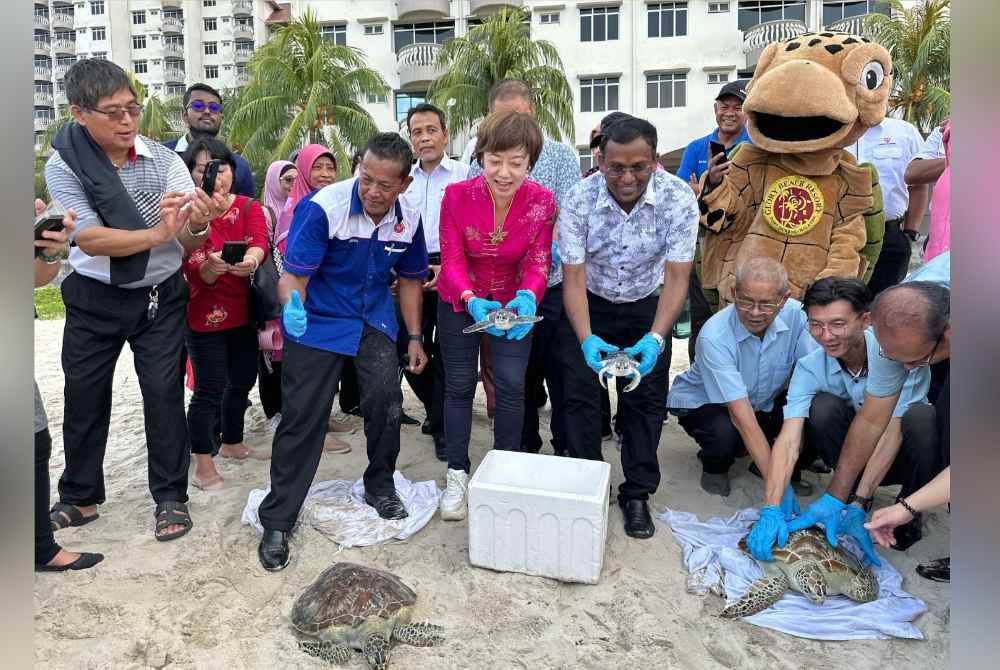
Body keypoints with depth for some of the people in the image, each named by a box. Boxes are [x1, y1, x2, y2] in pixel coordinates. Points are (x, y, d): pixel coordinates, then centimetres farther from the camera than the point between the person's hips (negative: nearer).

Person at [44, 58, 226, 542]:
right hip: (93, 300, 1)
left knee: (164, 393, 3)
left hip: (160, 297, 0)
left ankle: (171, 496, 18)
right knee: (84, 397, 12)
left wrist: (197, 225, -36)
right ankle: (79, 497, 31)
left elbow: (190, 243, -12)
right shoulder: (62, 166, -10)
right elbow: (89, 240, -20)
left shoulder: (164, 160, -9)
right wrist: (157, 234, -35)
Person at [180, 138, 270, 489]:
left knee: (243, 380, 17)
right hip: (204, 316, -5)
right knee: (210, 389, -5)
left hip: (243, 313, 5)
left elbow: (260, 243, -21)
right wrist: (211, 266, -41)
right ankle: (203, 466, 7)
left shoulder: (250, 208, 1)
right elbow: (197, 273, -18)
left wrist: (250, 259, -44)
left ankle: (232, 443, 38)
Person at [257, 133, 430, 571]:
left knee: (386, 399, -12)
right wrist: (293, 307, -42)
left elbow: (410, 279, 8)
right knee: (302, 417, -4)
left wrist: (414, 337, 7)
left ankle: (380, 487, 17)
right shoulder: (322, 207, -21)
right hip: (317, 321, -3)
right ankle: (277, 521, 12)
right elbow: (294, 275, -20)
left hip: (374, 321, 4)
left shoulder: (409, 219, -6)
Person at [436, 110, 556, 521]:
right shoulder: (456, 196, -22)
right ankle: (456, 475, 21)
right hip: (461, 300, 0)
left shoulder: (542, 202, -18)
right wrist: (472, 301, -39)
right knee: (459, 384, 6)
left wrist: (528, 297, -38)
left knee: (511, 384, -2)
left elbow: (538, 261, -15)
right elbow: (452, 259, -19)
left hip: (514, 299, 1)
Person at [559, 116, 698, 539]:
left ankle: (637, 495, 19)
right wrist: (586, 339, -37)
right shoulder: (579, 200, -22)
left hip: (646, 306, 1)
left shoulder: (679, 199, -22)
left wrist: (655, 338, -37)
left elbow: (676, 277, -23)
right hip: (589, 305, 0)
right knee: (580, 394, 0)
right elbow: (573, 277, -22)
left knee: (646, 400, 3)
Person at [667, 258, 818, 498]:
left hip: (764, 402, 4)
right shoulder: (715, 337, -33)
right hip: (702, 403, -4)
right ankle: (715, 466, 1)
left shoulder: (795, 314, -20)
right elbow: (741, 416, -36)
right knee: (724, 433, -37)